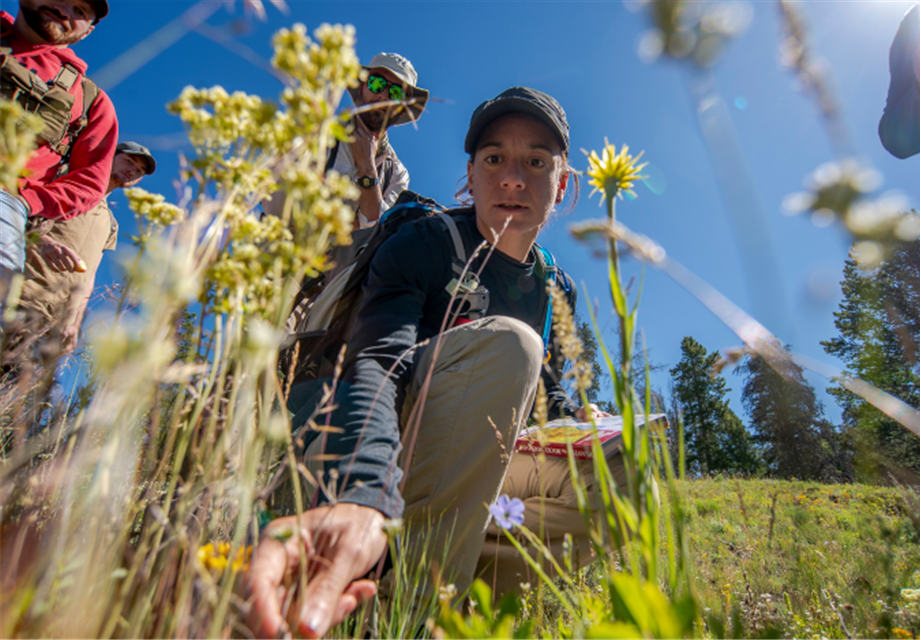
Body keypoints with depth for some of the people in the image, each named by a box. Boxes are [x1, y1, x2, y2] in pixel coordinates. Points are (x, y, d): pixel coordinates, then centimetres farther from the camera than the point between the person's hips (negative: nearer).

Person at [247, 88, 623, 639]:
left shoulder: (558, 290, 7)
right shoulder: (425, 243, -14)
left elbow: (545, 389, 17)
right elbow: (377, 366, -32)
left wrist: (581, 425, -7)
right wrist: (363, 499, -52)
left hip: (469, 472, 7)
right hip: (353, 464, -6)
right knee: (506, 344, -31)